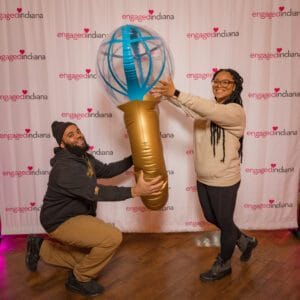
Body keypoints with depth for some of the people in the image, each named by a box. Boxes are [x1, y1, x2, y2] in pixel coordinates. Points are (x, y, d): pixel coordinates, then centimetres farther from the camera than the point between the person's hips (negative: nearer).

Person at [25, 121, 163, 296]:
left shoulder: (83, 157, 2)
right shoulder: (64, 167, -28)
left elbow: (106, 170, 14)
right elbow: (96, 192, -38)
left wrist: (133, 159, 3)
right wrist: (135, 191, -46)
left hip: (77, 216, 9)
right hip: (61, 221, -9)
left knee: (88, 257, 23)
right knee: (113, 237, -24)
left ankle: (41, 247, 32)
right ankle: (80, 278, 0)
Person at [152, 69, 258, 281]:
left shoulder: (236, 112, -18)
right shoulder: (208, 110, 6)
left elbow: (209, 110, -35)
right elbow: (188, 106, -5)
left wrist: (175, 93, -42)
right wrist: (166, 93, -22)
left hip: (224, 181, -8)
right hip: (203, 179, 8)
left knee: (224, 223, 12)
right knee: (211, 218, 23)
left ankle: (223, 265, 36)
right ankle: (245, 241, 48)